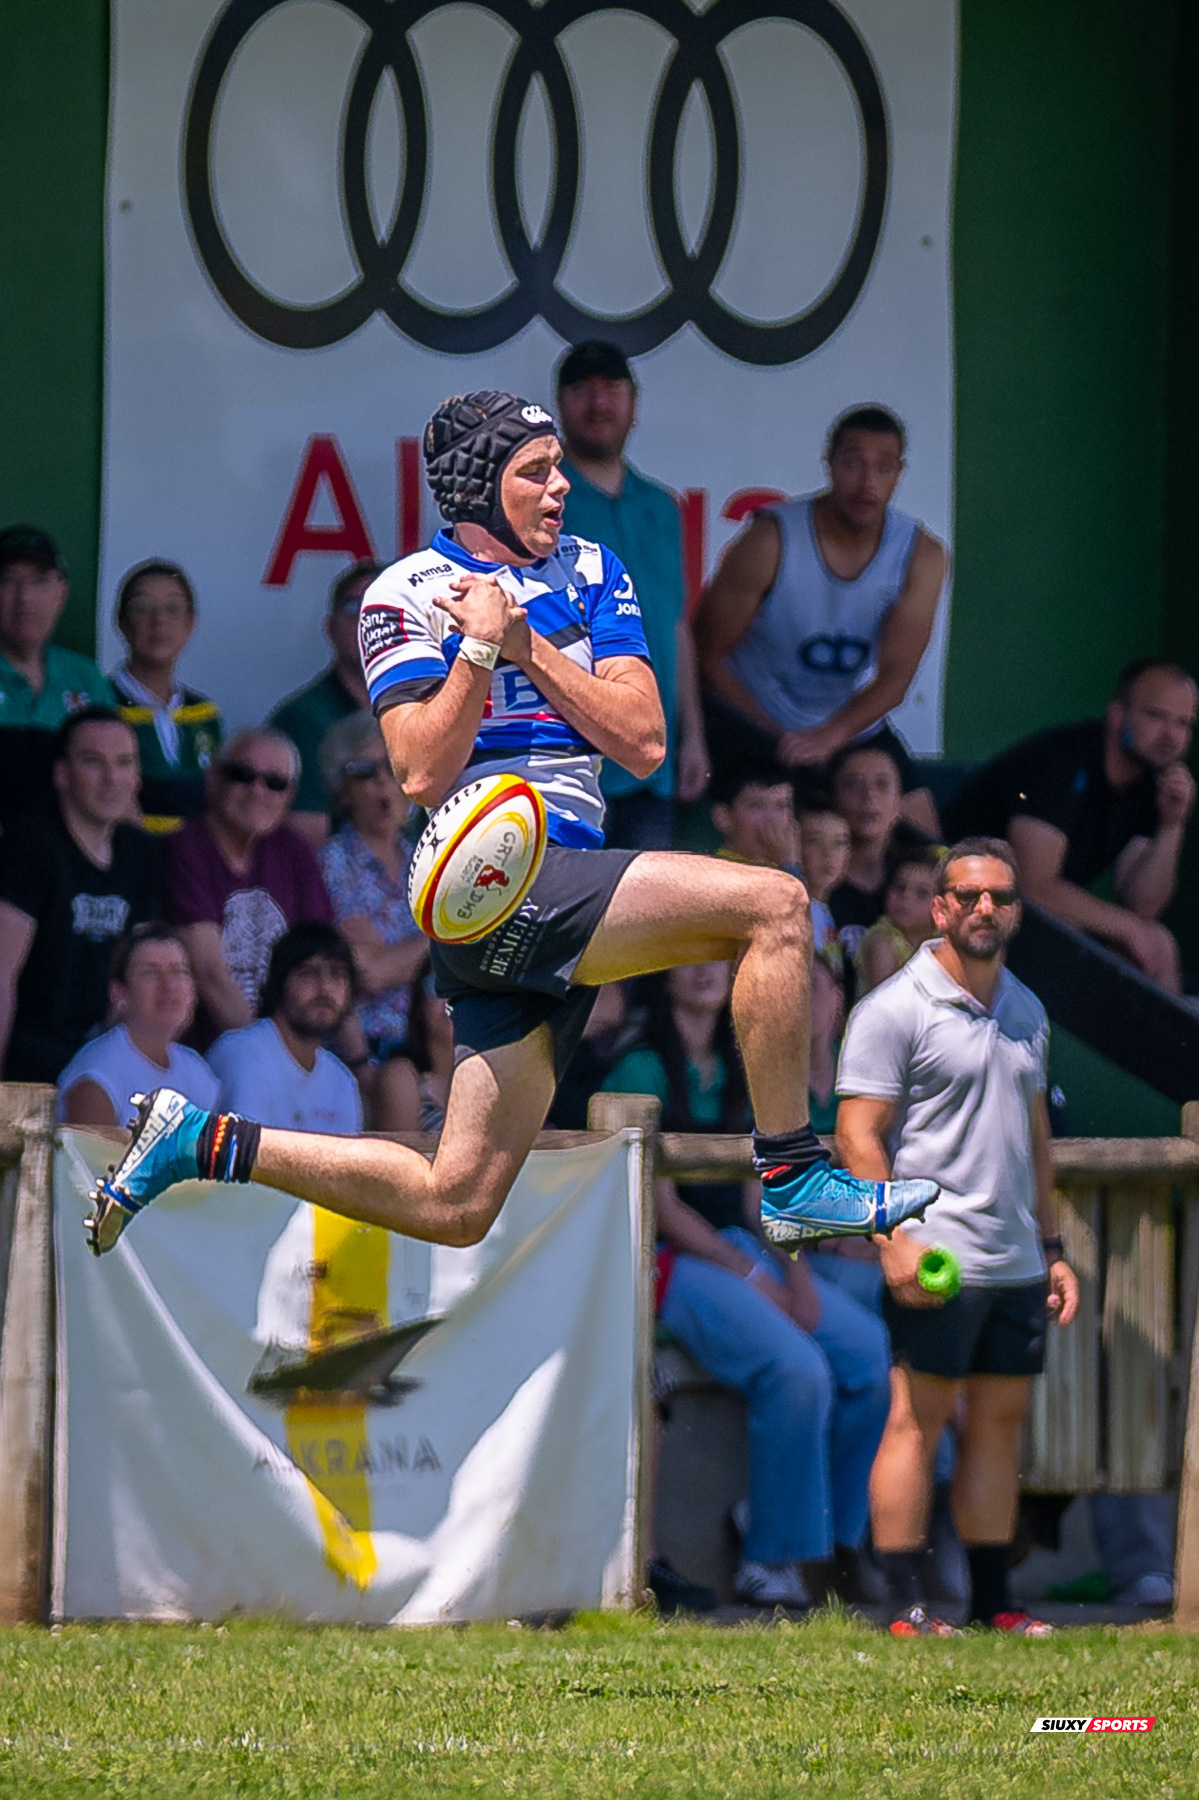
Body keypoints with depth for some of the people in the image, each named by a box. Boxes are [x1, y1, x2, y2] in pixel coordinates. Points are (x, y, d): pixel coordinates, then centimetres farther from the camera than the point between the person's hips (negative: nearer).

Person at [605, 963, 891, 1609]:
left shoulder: (735, 1073, 17)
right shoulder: (642, 1072, -5)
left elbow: (758, 1193, 16)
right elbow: (662, 1206, -9)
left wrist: (796, 1270, -2)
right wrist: (753, 1277, -12)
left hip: (744, 1249, 7)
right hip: (676, 1261, -7)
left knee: (873, 1352, -15)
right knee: (799, 1369, -29)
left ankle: (840, 1536, -4)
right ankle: (771, 1560, -18)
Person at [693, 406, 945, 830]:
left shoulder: (922, 556, -8)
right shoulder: (771, 541, -18)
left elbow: (895, 676, -14)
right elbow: (709, 656, -12)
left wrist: (828, 738, -32)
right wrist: (778, 743, -17)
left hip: (853, 727, 4)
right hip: (754, 726, -4)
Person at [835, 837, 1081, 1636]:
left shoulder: (1026, 1010, 16)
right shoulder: (896, 1009, -6)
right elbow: (859, 1133, -10)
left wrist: (1053, 1248, 19)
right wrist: (895, 1235, -20)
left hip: (1017, 1265, 7)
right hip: (936, 1261, -7)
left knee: (1002, 1421, 7)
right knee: (917, 1421, -6)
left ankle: (992, 1600, 12)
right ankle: (904, 1605, -5)